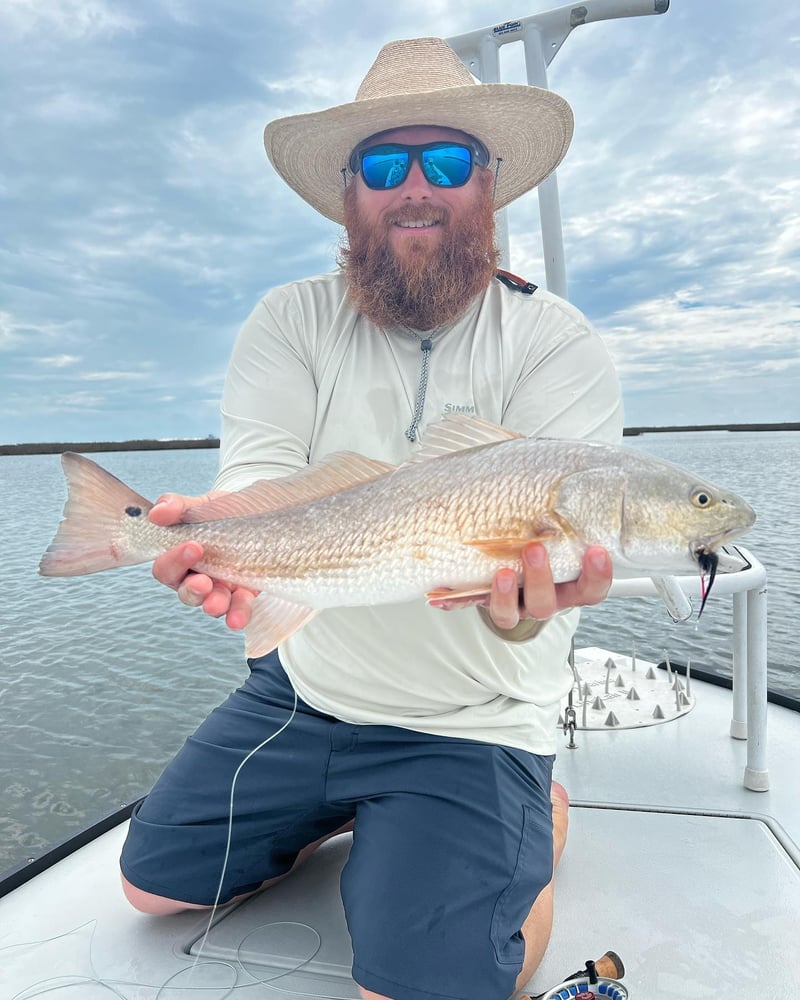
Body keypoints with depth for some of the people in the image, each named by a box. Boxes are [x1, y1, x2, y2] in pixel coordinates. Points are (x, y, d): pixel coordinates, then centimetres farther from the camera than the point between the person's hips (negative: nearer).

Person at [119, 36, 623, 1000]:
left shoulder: (556, 341, -12)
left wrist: (521, 602, -47)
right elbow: (256, 476, -17)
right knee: (153, 881, 13)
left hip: (470, 724, -3)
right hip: (299, 686, 4)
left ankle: (543, 816, 20)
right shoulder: (291, 321, -3)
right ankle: (338, 805, 34)